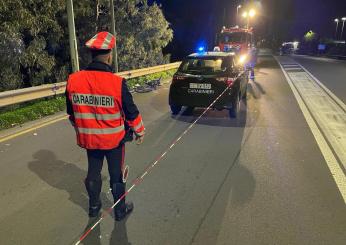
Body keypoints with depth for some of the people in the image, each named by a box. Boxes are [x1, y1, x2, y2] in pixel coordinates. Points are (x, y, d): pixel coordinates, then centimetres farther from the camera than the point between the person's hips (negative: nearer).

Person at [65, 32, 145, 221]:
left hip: (88, 138, 4)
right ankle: (120, 210, 32)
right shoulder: (117, 82, -22)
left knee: (93, 171, 23)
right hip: (114, 138, -3)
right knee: (116, 174, 15)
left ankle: (94, 206, 41)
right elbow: (131, 111, -12)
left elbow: (71, 113, 3)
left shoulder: (73, 80, -10)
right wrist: (140, 131, 6)